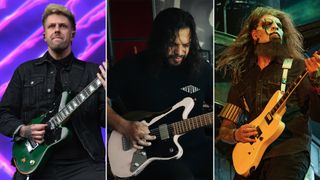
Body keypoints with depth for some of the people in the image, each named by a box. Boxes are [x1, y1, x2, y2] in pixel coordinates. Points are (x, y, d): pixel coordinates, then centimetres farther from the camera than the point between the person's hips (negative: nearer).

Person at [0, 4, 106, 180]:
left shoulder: (93, 72, 8)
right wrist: (23, 130, -6)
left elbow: (105, 120, 2)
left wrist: (107, 90, -16)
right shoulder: (25, 71, 12)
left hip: (84, 163, 0)